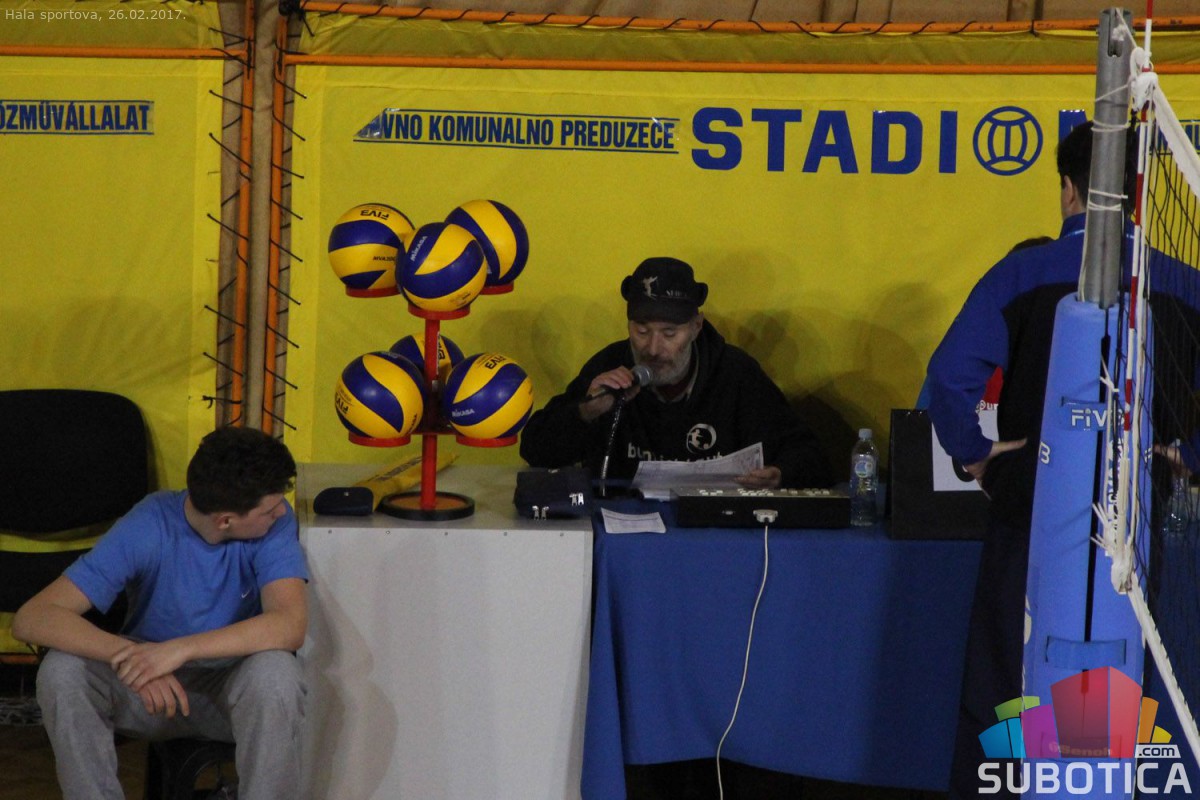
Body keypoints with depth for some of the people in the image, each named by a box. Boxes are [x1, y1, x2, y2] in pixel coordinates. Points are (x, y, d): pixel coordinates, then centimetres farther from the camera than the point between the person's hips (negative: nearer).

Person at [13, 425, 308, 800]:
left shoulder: (276, 523, -17)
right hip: (150, 687, 0)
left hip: (236, 686, 0)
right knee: (60, 671, -28)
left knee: (275, 673, -34)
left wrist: (182, 649, -42)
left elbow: (290, 625, -33)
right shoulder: (147, 528, -20)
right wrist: (126, 654, -42)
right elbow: (31, 618, -27)